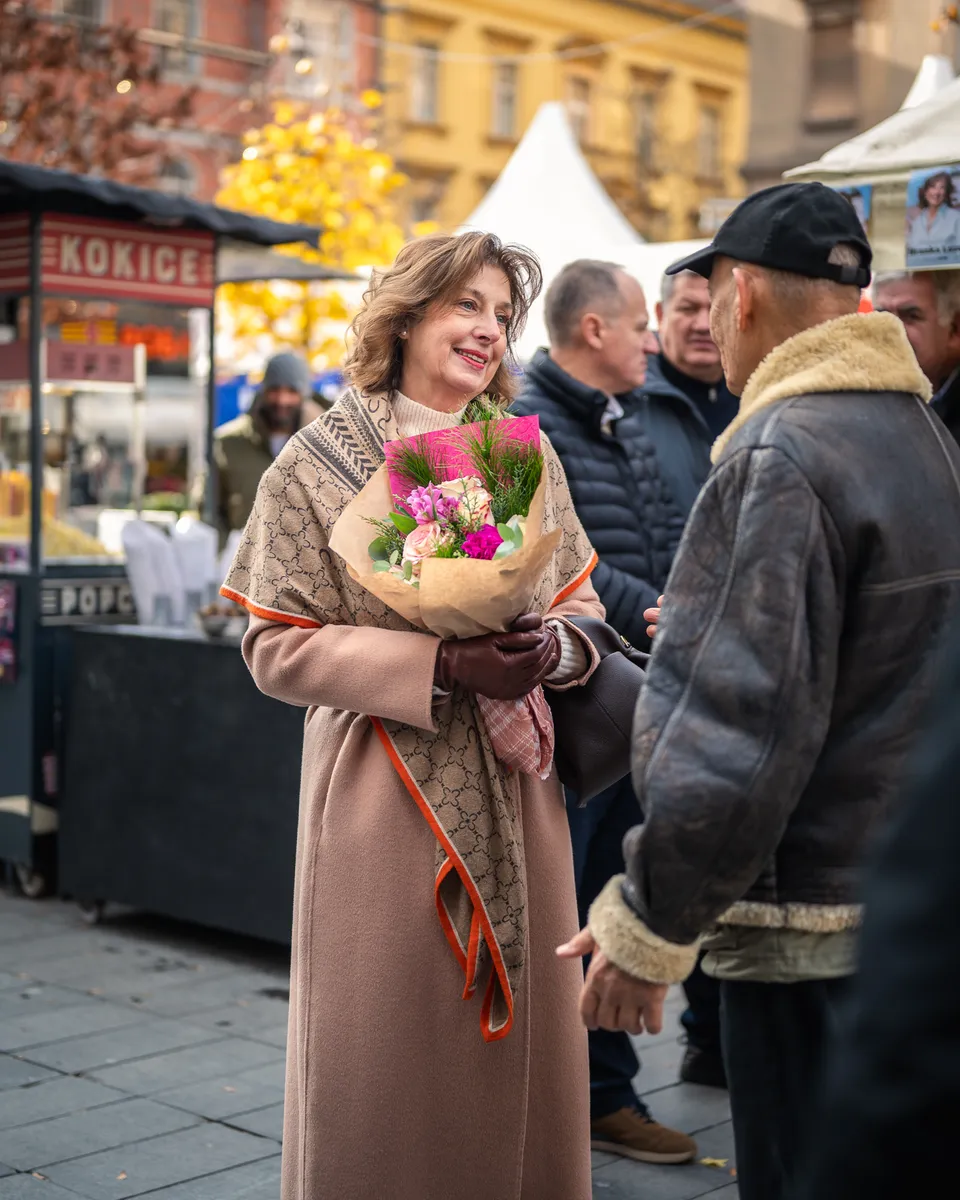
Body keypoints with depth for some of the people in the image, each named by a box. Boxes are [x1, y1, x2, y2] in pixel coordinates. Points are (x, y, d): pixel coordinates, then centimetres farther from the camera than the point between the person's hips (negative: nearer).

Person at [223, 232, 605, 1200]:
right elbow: (277, 649, -8)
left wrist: (555, 646, -12)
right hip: (385, 793, -4)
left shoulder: (527, 455, 8)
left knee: (520, 1044, 10)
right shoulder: (318, 463, -4)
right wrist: (442, 667, -19)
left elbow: (582, 603, 13)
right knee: (390, 1055, 4)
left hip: (515, 792, 4)